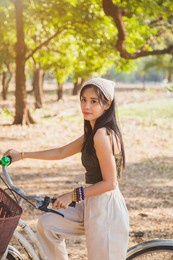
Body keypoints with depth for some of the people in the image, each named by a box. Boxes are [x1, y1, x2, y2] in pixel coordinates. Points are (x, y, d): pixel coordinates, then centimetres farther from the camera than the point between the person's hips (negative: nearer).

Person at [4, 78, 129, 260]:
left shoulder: (102, 135, -19)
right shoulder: (92, 134, 11)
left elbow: (109, 183, -21)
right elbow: (61, 152, 21)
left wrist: (73, 195, -13)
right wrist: (22, 155, 22)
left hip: (105, 208, -10)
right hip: (93, 205, 10)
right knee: (47, 223, 13)